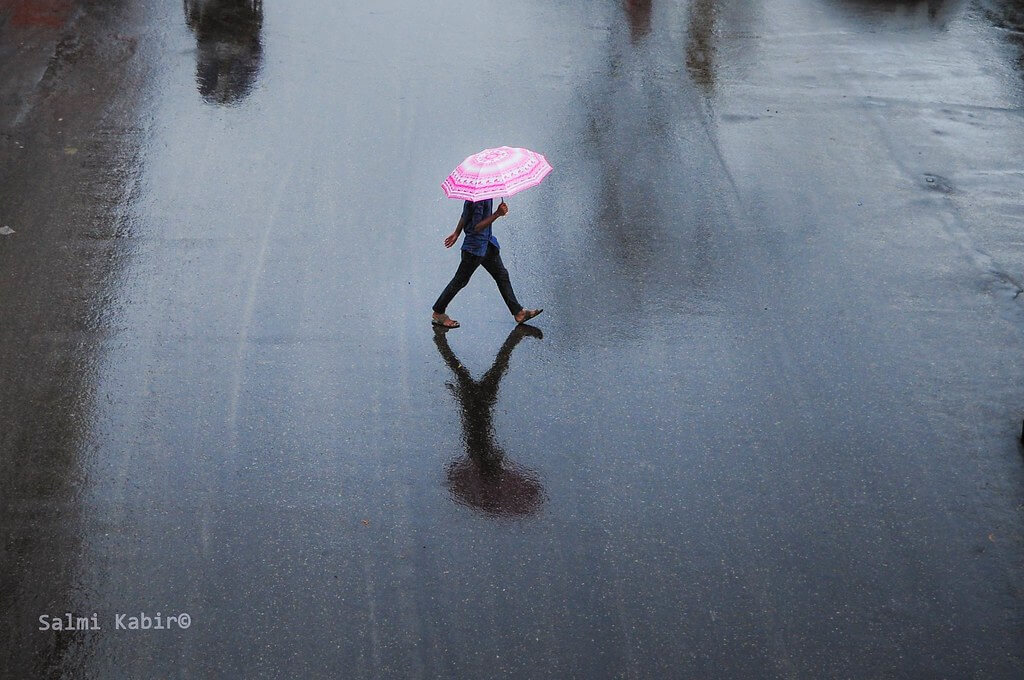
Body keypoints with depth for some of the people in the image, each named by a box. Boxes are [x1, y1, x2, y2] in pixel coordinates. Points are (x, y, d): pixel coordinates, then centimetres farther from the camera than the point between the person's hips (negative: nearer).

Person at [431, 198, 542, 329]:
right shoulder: (478, 199, -26)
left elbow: (465, 215, 15)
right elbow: (476, 228, -29)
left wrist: (456, 233, 24)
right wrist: (497, 214, -33)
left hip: (487, 242, 10)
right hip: (475, 246, -10)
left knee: (502, 275, 11)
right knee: (460, 280, 3)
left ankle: (519, 313, 17)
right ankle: (437, 314, 16)